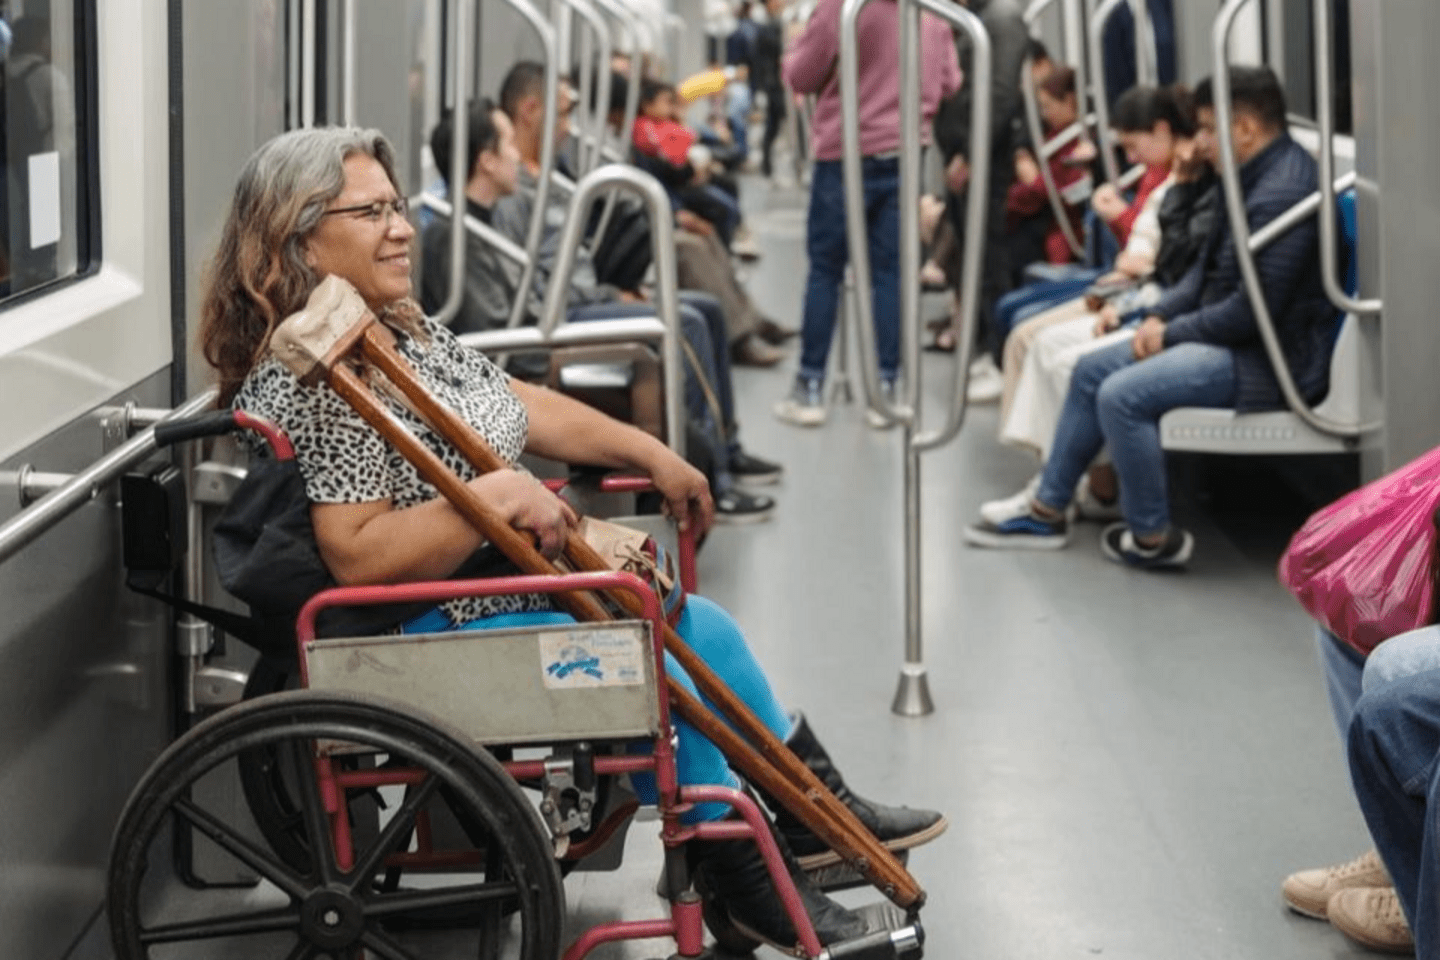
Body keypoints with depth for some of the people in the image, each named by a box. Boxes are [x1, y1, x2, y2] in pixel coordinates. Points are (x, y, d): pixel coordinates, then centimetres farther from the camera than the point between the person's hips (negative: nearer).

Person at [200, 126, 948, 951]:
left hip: (519, 580, 11)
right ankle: (742, 877, -1)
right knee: (654, 662, -20)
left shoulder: (400, 326, 9)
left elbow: (522, 404, 19)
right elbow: (359, 556, -29)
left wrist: (650, 452, 16)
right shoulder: (306, 383, -23)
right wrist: (494, 496, -32)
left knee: (701, 627, 8)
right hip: (435, 638, -10)